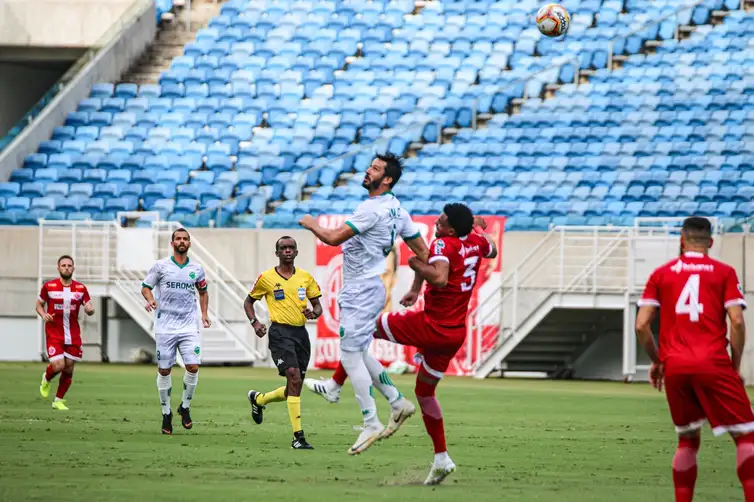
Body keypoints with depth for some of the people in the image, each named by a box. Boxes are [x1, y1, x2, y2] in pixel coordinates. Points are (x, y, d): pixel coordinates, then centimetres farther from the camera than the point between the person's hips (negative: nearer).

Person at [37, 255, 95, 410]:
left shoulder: (81, 289, 2)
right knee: (58, 366, -15)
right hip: (54, 334, -3)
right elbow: (39, 304, 9)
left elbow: (90, 310, 8)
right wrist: (43, 315, -12)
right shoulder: (48, 286, -3)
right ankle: (46, 379, 22)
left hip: (73, 336, 3)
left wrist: (90, 309, -17)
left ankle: (58, 400, 20)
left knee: (68, 368, 3)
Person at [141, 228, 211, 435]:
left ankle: (185, 406, 10)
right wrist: (150, 299, -15)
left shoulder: (197, 269, 8)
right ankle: (166, 413, 16)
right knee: (164, 370, 2)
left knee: (193, 367, -11)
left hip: (189, 326, 1)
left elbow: (203, 291, 23)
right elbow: (146, 287, 6)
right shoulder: (161, 266, 0)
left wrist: (204, 313, 10)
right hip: (165, 326, -1)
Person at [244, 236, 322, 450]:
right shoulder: (266, 278, 2)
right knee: (294, 378, -22)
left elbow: (318, 305, 15)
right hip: (280, 332, -5)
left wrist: (314, 313, -9)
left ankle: (258, 399, 40)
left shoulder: (306, 277, 11)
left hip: (301, 333, 5)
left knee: (294, 388, 8)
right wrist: (255, 323, -4)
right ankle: (298, 436, -23)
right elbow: (249, 302, 13)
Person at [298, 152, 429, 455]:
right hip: (367, 290, 10)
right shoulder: (396, 210, 10)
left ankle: (371, 424, -7)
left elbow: (334, 238, -21)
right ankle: (398, 403, 22)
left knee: (351, 357, -7)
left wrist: (312, 225, -3)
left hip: (362, 291, -10)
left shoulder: (373, 209, -20)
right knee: (358, 354, 19)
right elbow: (422, 252, 15)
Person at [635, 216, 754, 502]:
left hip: (674, 369, 3)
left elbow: (641, 325, 6)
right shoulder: (724, 273, 6)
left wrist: (656, 361, 19)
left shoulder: (661, 274, 12)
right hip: (714, 365, -3)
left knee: (688, 438, 17)